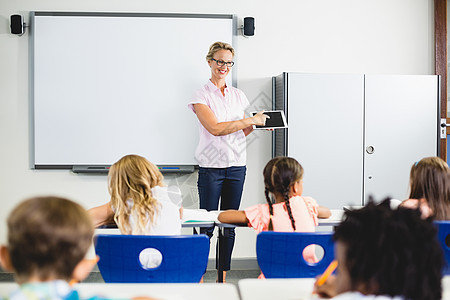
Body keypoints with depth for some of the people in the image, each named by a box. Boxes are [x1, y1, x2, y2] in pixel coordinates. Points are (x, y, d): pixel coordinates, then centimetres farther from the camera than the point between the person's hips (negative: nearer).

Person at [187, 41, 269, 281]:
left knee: (230, 225, 7)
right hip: (211, 167, -5)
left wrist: (258, 124, 1)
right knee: (207, 225, -5)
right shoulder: (201, 96, -2)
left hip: (236, 166, 5)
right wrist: (251, 120, -14)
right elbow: (215, 128, -16)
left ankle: (223, 277, 15)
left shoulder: (238, 96, 14)